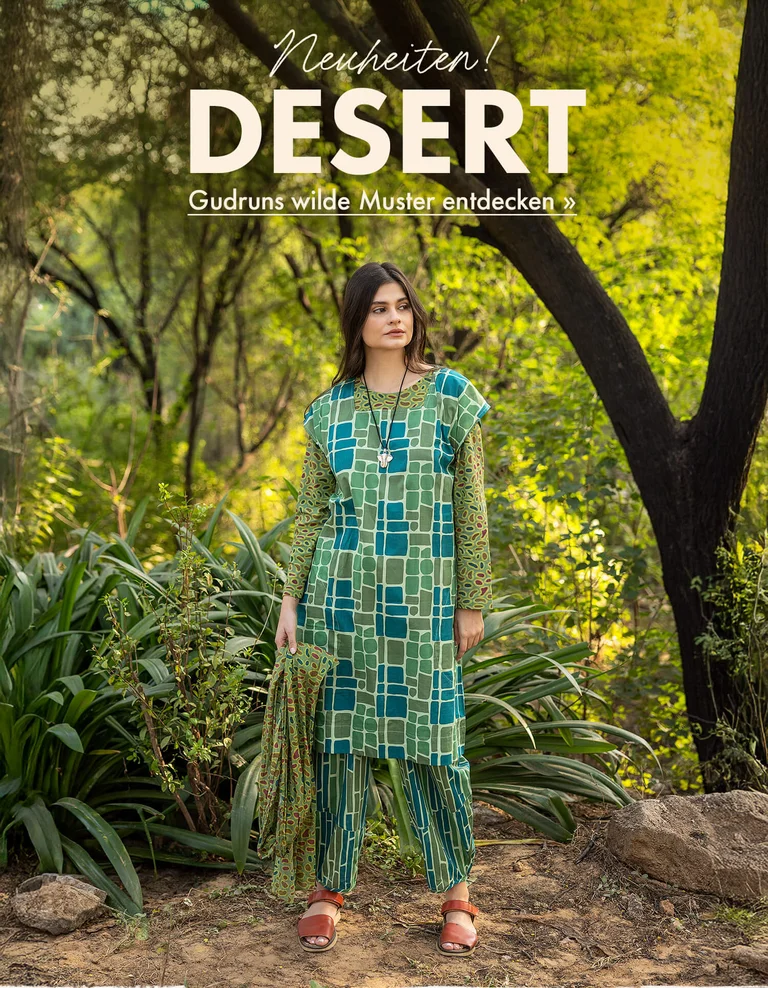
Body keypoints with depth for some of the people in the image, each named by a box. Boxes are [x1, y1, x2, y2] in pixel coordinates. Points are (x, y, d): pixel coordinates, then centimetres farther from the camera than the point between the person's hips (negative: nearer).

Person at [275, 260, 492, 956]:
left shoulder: (451, 396, 2)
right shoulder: (331, 409, 7)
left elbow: (471, 506, 2)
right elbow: (312, 512, 10)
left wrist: (473, 601, 0)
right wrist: (292, 599, 4)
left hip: (423, 599, -2)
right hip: (342, 591, 2)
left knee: (432, 737, 1)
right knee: (340, 734, 5)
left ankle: (457, 895, 16)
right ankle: (331, 888, 18)